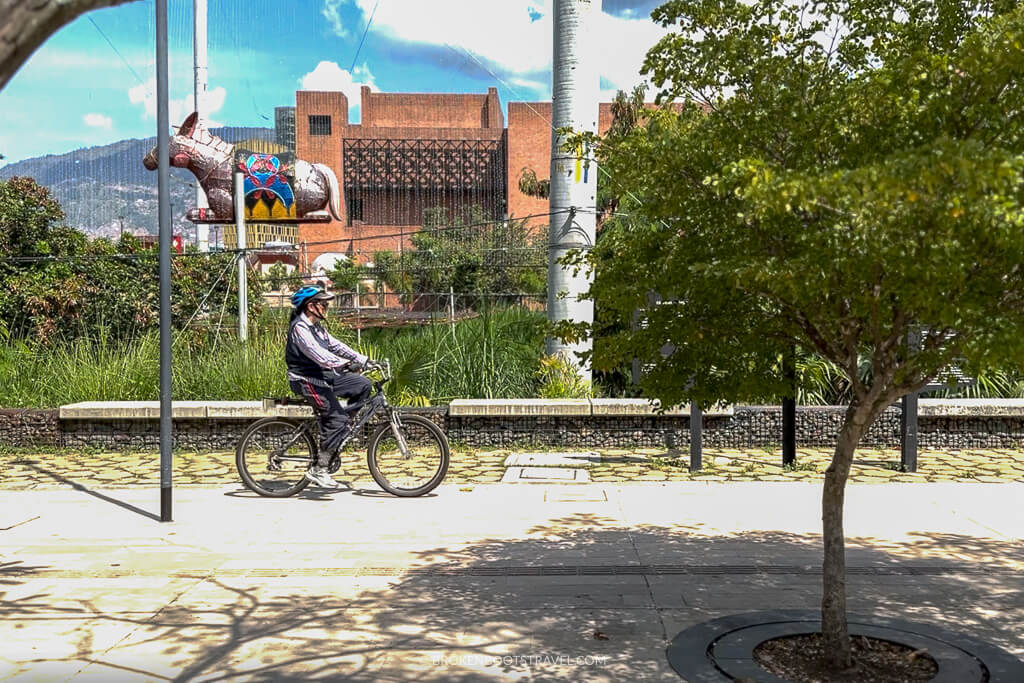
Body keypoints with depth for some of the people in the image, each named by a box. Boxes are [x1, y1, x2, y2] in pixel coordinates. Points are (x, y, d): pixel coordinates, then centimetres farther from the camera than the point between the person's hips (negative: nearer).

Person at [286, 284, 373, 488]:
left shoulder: (316, 326, 13)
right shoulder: (300, 328, -18)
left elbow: (334, 345, 12)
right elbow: (318, 355, -31)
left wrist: (364, 360, 3)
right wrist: (346, 365, -40)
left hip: (323, 375, 10)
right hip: (306, 381, -10)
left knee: (363, 385, 3)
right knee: (337, 418, -17)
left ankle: (337, 430, 9)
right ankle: (318, 470, -9)